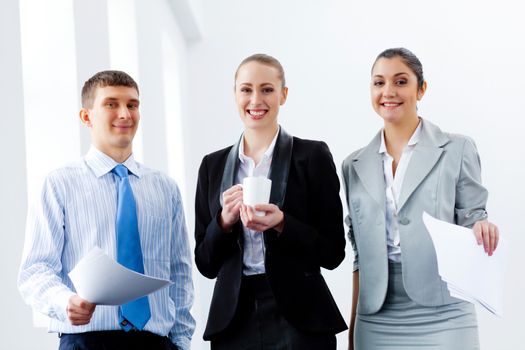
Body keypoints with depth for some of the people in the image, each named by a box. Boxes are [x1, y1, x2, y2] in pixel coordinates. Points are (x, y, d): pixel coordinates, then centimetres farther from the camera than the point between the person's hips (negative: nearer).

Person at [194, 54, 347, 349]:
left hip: (299, 317, -3)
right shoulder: (213, 165, 8)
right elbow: (206, 264, 7)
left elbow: (333, 253, -4)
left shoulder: (312, 155, -1)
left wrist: (281, 223, -18)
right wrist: (225, 220, -11)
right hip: (232, 317, 3)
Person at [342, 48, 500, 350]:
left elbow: (471, 225, 1)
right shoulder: (355, 166, 10)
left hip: (443, 318, -3)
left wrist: (483, 231, -21)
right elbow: (360, 253, 13)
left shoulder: (458, 150, 1)